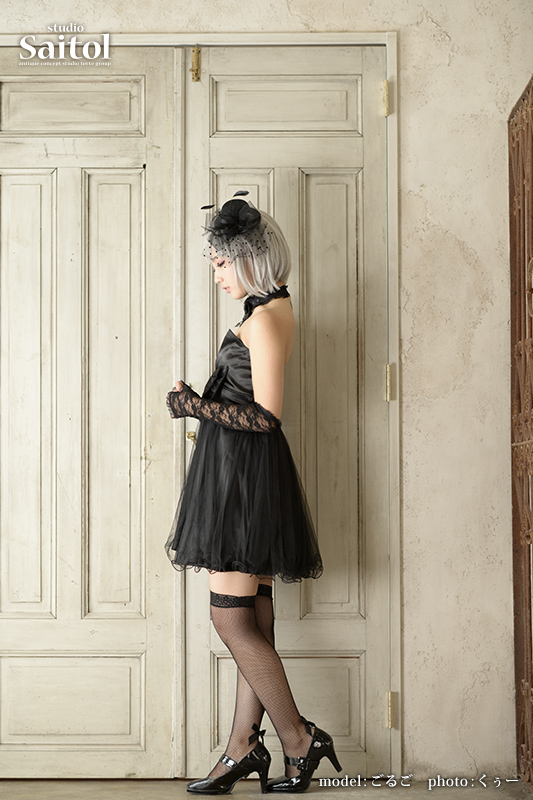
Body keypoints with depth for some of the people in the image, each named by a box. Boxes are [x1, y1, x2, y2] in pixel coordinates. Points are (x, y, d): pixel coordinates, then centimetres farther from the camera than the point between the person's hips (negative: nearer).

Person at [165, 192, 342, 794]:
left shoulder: (263, 320, -15)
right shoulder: (274, 306, 15)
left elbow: (266, 416, -21)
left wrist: (199, 406, -23)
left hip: (243, 472, -10)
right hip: (245, 471, 10)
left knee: (230, 617, -7)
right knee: (252, 618, 10)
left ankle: (300, 741, 4)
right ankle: (243, 746, 17)